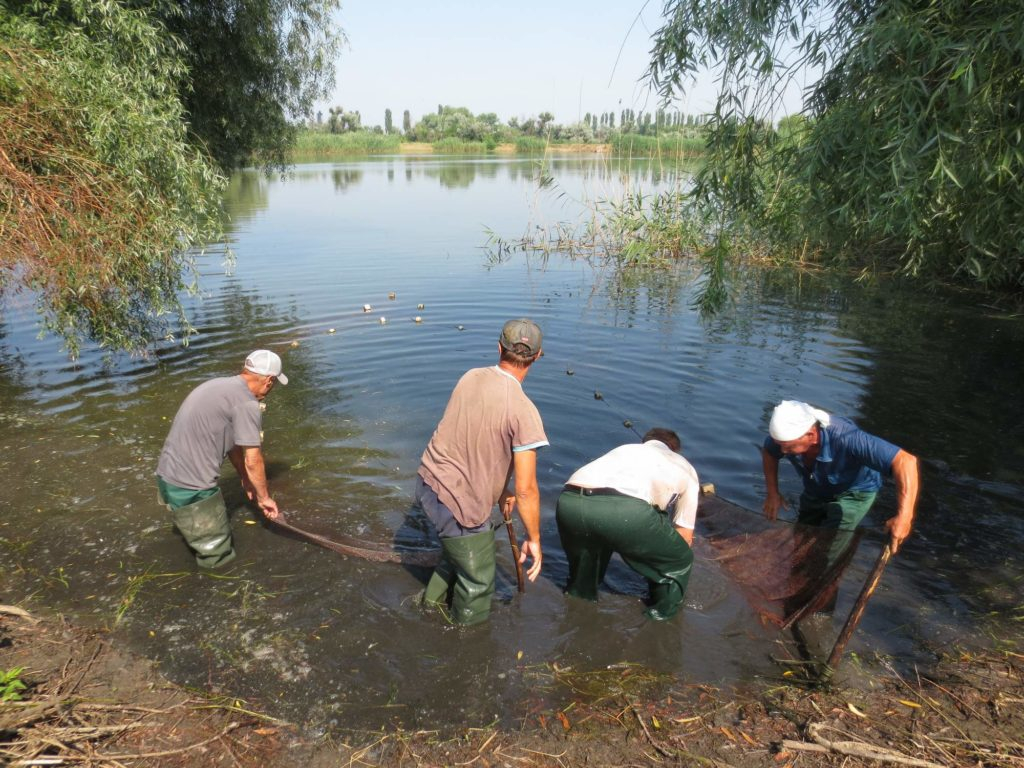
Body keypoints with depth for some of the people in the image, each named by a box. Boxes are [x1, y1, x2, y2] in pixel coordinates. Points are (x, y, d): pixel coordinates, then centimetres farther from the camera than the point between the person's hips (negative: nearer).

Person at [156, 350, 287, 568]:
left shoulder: (221, 385, 12)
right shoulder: (247, 403, -18)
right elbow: (252, 460, -14)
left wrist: (245, 479, 27)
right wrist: (264, 497, 1)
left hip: (169, 475, 10)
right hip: (190, 487, -10)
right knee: (218, 556, 4)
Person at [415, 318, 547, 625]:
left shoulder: (470, 378, -3)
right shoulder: (524, 411, -24)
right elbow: (526, 490, -20)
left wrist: (499, 489, 19)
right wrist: (533, 539, -5)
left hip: (429, 480, 8)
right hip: (457, 502, -8)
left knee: (459, 547, 35)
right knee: (478, 583, 17)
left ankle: (436, 596, 57)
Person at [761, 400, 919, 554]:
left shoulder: (845, 438, -45)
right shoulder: (786, 432, -30)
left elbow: (905, 461, -48)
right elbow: (768, 452, -5)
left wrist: (903, 517, -55)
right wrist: (773, 493, -10)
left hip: (854, 493, -5)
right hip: (815, 492, 5)